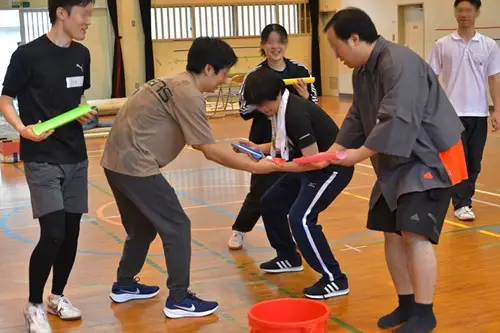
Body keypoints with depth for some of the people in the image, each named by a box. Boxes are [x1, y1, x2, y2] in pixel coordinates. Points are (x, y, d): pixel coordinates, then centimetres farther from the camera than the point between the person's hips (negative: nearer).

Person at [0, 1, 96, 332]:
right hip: (42, 159, -6)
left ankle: (57, 296, 29)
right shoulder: (28, 54, -13)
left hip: (76, 157, 6)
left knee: (71, 232, 9)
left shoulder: (82, 54, 7)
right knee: (53, 234, -11)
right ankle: (34, 306, 8)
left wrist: (85, 113, -1)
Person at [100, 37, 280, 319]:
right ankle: (179, 300, 4)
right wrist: (254, 167, -8)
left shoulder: (177, 83, 14)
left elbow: (200, 142, 18)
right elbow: (209, 150, -14)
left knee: (143, 227, 23)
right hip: (135, 165, -10)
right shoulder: (188, 94, -15)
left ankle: (125, 285, 36)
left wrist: (237, 152, 16)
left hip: (118, 161, 10)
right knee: (177, 226, -2)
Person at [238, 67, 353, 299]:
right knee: (271, 203, 15)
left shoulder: (296, 114, -28)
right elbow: (285, 144, 15)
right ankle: (288, 258, 32)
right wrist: (258, 148, 0)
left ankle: (334, 279, -15)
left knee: (300, 218, -23)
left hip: (332, 167, -10)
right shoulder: (282, 109, 0)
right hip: (311, 165, 10)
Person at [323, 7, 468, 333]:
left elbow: (398, 122, -31)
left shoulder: (399, 64, -26)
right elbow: (358, 117, 12)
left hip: (431, 158, -9)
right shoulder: (362, 71, 6)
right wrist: (335, 150, 0)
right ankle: (407, 304, 22)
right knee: (392, 232, 9)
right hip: (399, 162, 10)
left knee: (416, 233, -15)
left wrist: (360, 154, -23)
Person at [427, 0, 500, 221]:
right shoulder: (442, 45, 1)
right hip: (452, 113, -2)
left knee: (474, 162, 7)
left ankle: (465, 198, 21)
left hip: (478, 113, 2)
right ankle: (461, 204, 2)